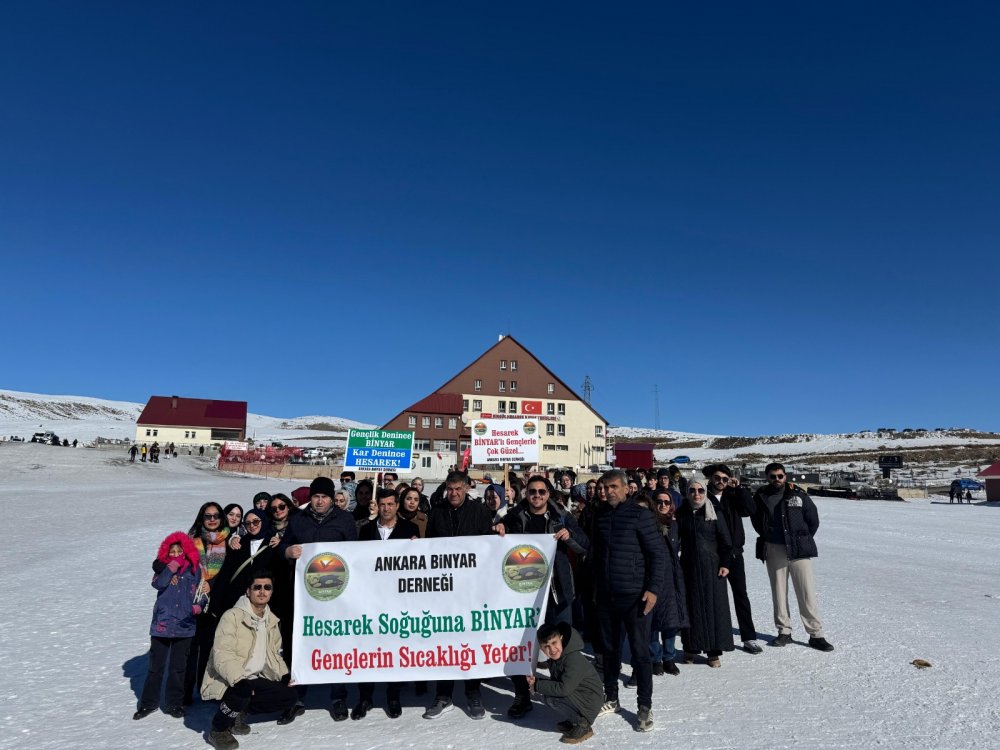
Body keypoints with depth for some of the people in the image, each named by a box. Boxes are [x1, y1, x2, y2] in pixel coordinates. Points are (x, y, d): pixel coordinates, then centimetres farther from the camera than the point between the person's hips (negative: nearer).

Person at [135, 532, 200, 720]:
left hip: (185, 625, 1)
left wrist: (199, 606, -10)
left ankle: (174, 703, 22)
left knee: (178, 667, 9)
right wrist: (170, 569, -26)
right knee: (156, 666, 8)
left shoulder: (193, 570, 3)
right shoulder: (163, 568, 1)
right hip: (162, 624, -1)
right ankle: (148, 703, 25)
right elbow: (157, 584, -19)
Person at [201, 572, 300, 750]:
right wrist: (239, 680, -38)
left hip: (254, 679, 7)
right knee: (241, 694, -37)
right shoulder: (233, 616, -17)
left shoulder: (271, 620, 7)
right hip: (225, 680, -7)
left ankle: (240, 711, 9)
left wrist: (284, 675, 1)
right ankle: (219, 729, -7)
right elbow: (222, 656, -25)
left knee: (290, 696, -5)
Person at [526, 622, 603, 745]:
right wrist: (536, 681, -9)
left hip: (589, 703, -10)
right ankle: (574, 720, 12)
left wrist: (537, 686, -22)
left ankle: (583, 725, -6)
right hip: (577, 696, 10)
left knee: (550, 698, -21)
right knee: (546, 691, 0)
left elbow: (563, 688, -32)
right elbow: (555, 682, 9)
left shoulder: (574, 659, -25)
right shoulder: (555, 659, 3)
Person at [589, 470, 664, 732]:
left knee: (640, 651, 3)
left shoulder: (640, 514, -10)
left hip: (634, 595, -5)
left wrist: (653, 588, -15)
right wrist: (596, 584, 15)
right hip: (606, 595, 5)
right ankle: (610, 698, 31)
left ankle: (645, 706, 17)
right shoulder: (600, 515, 5)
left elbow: (656, 553, -10)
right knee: (610, 648, 15)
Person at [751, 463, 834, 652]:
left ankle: (816, 634, 8)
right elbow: (756, 521, 14)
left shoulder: (798, 495, -2)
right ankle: (784, 632, 19)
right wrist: (769, 537, 7)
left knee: (807, 593, -1)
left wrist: (802, 540, 5)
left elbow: (813, 520, 6)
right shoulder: (761, 497, 1)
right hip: (774, 550, 2)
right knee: (779, 592, 9)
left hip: (798, 550, -2)